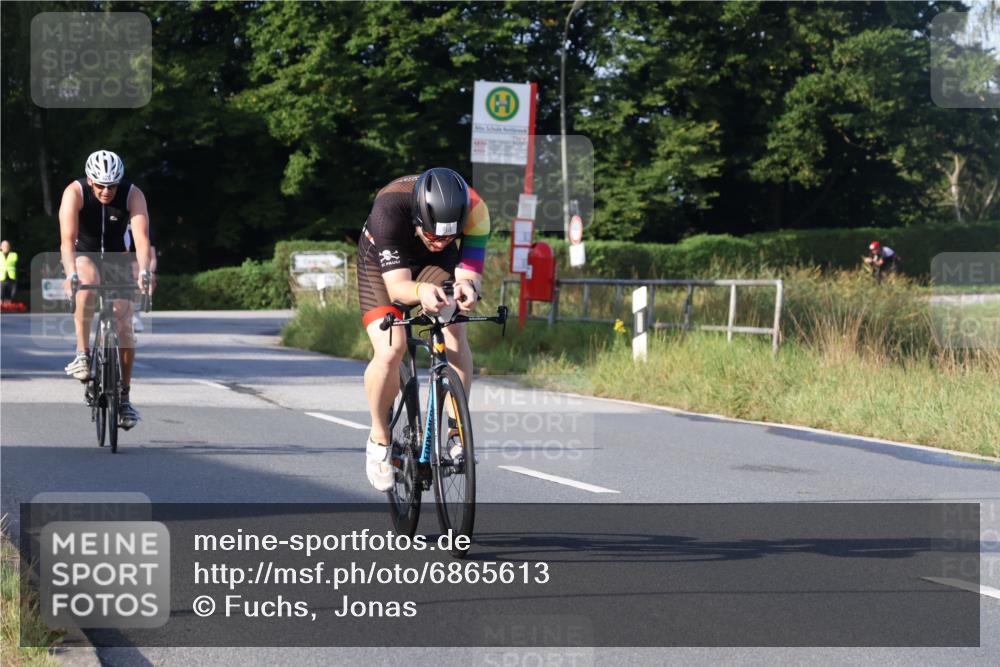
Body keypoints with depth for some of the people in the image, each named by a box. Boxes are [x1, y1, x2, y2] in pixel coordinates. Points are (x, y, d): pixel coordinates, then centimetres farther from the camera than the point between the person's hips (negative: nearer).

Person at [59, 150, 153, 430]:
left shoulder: (133, 195, -21)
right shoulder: (75, 193, -24)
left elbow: (141, 239, -32)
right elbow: (67, 240, -34)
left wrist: (144, 273, -49)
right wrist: (71, 274, -50)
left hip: (116, 259, 1)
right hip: (83, 256, -1)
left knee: (124, 325, -9)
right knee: (88, 285, -37)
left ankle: (124, 396, 3)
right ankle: (82, 354, -27)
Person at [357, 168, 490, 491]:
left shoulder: (475, 211, -34)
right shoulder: (389, 209, -40)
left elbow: (470, 272, -34)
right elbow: (397, 286, -41)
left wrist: (467, 286, -59)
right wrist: (421, 291, -64)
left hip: (437, 266, 2)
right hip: (383, 263, -2)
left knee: (455, 336, -25)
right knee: (389, 352, -21)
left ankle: (458, 432, -9)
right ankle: (379, 439, 2)